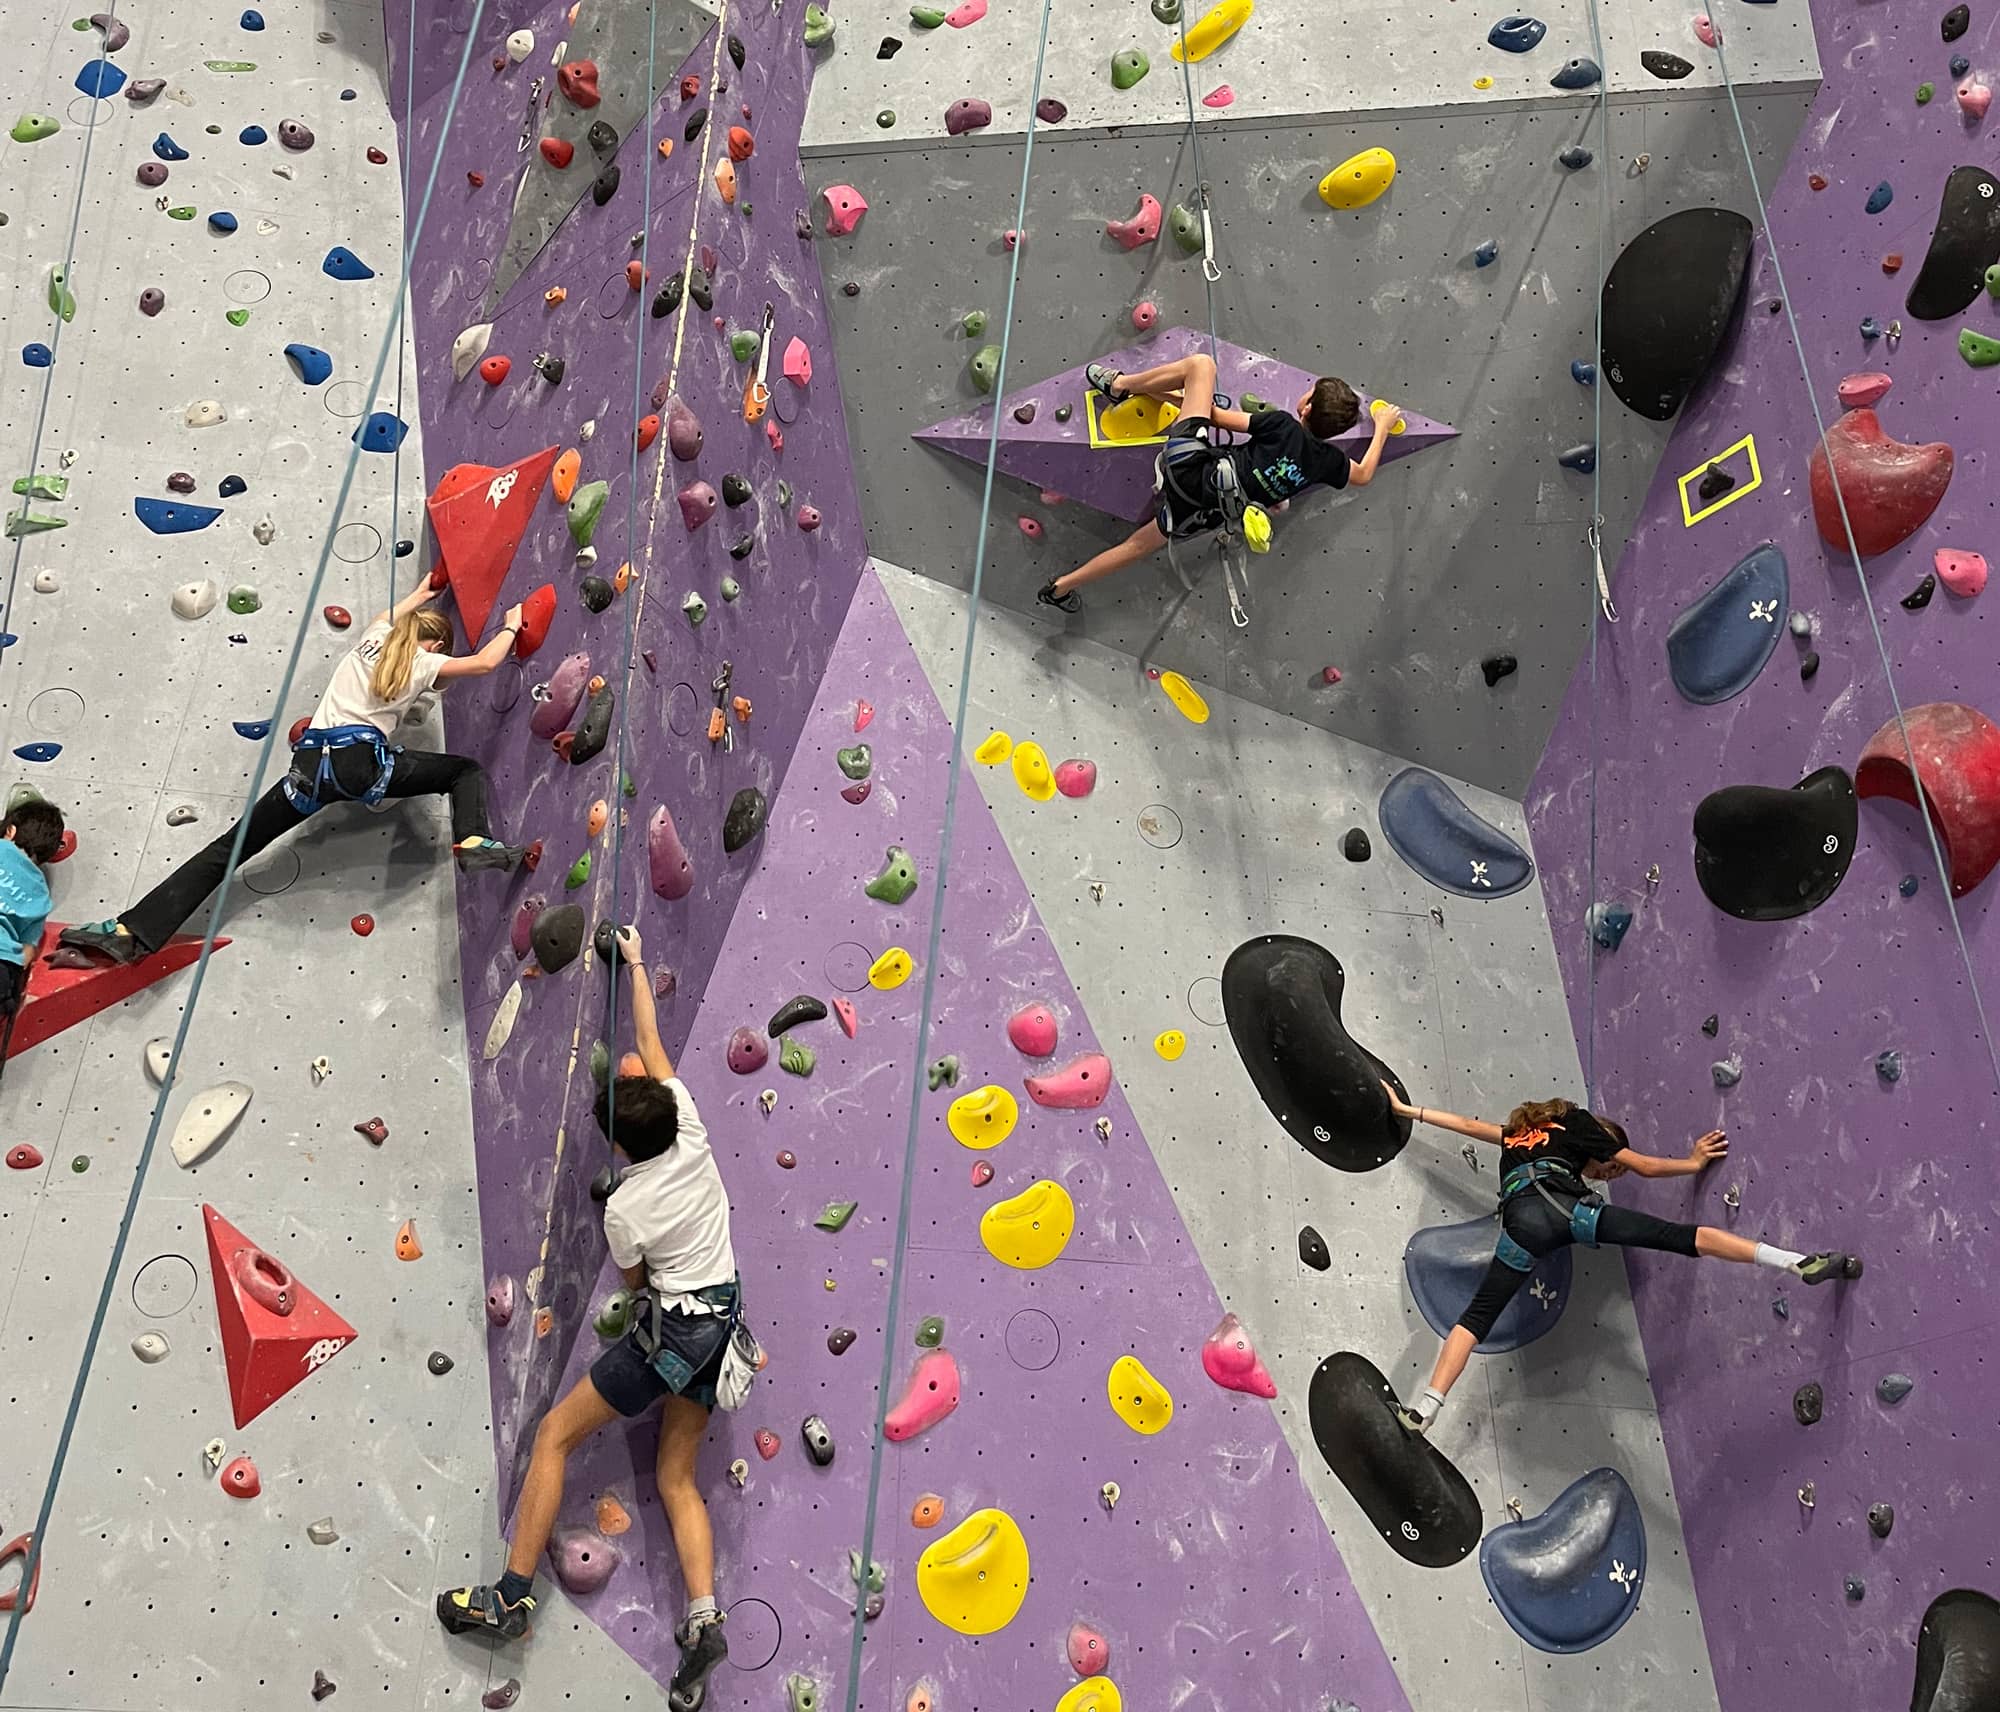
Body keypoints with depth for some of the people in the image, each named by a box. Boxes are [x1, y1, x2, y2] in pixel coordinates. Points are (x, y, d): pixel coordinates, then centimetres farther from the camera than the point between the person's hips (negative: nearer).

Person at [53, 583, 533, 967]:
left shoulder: (370, 640, 26)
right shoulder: (425, 663, 12)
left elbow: (387, 618, 49)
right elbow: (484, 662, 13)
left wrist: (420, 594, 64)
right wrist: (511, 626, 31)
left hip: (311, 767, 4)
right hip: (363, 763, -4)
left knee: (227, 849, 5)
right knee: (466, 770, 14)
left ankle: (132, 931, -4)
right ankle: (472, 841, -16)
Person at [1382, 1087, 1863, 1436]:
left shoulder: (1517, 1132, 41)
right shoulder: (1579, 1123, 30)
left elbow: (1468, 1124, 46)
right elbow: (1646, 1167, 33)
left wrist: (1405, 1109, 56)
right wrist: (1696, 1163, 51)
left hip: (1522, 1220, 2)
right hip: (1567, 1208, -2)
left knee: (1476, 1317, 0)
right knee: (1685, 1235, 2)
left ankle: (1426, 1407, -14)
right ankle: (1800, 1262, -2)